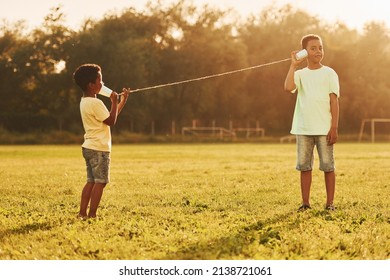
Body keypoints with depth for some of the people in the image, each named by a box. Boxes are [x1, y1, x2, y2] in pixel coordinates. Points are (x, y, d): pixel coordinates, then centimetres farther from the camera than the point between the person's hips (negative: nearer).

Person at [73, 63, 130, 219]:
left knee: (91, 181, 12)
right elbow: (111, 121, -14)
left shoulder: (85, 102, 14)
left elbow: (111, 117, 19)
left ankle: (82, 213, 11)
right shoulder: (95, 103, -18)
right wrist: (114, 102, -7)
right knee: (100, 182, -5)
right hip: (99, 149, -10)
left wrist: (123, 101, 17)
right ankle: (92, 215, -4)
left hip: (89, 147, 10)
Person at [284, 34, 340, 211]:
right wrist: (293, 65, -8)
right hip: (303, 129, 2)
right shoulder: (300, 74, 8)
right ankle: (305, 203, 12)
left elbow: (334, 101, -1)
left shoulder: (329, 73, 3)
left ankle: (330, 202, 7)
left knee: (327, 166, 0)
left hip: (324, 129, -2)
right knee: (304, 166, 5)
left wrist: (334, 127, -8)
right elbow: (288, 87, -14)